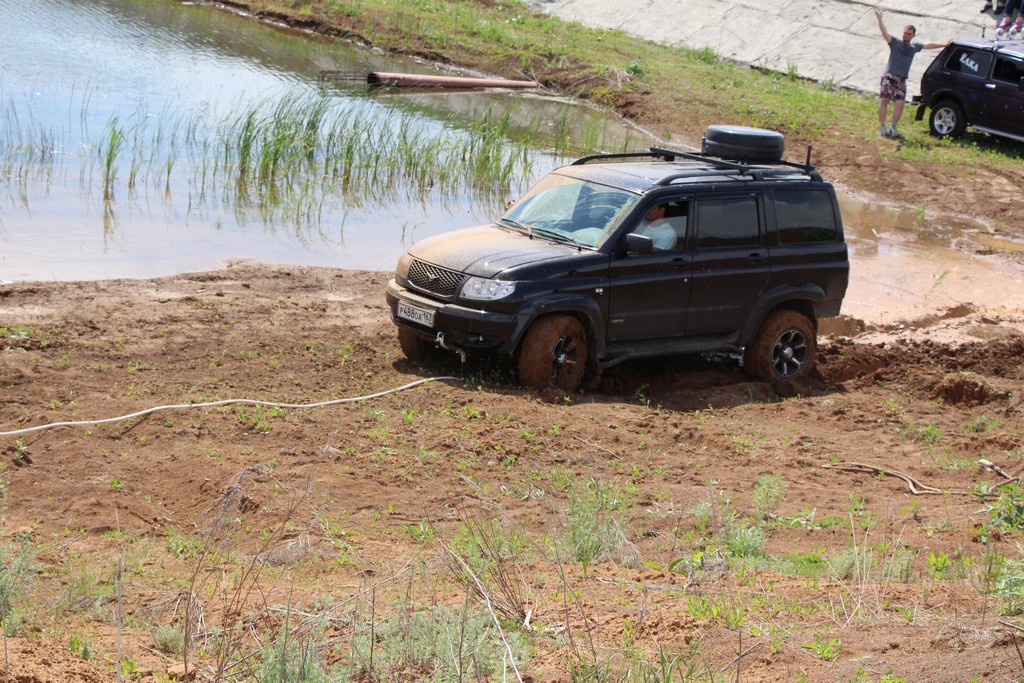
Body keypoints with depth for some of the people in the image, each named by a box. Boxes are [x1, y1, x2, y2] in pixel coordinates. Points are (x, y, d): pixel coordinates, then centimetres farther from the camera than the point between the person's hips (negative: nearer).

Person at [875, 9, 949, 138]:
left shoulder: (914, 46, 17)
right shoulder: (895, 42, 2)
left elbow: (928, 45, 31)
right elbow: (884, 33, -13)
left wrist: (944, 45, 41)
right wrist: (880, 20, -28)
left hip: (902, 80, 4)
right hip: (889, 77, -4)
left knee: (900, 104, -5)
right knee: (884, 101, -4)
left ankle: (893, 127, 3)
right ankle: (882, 127, 1)